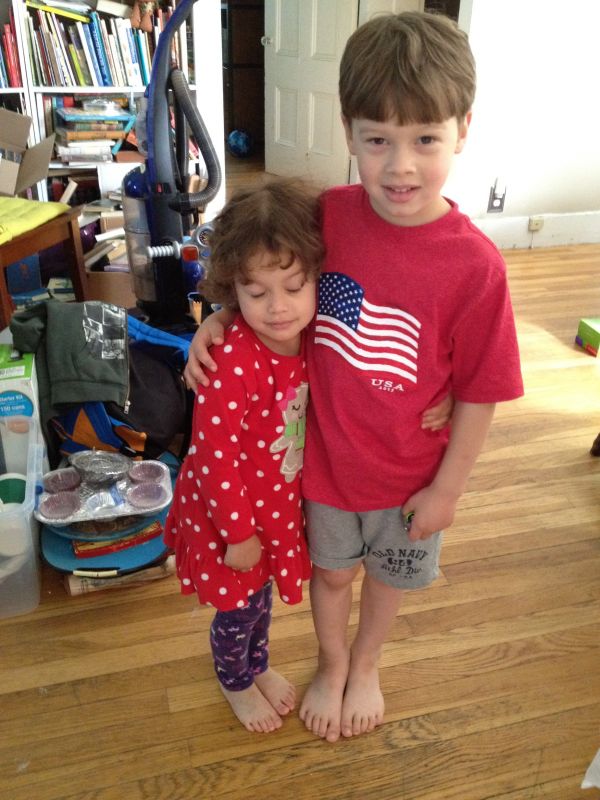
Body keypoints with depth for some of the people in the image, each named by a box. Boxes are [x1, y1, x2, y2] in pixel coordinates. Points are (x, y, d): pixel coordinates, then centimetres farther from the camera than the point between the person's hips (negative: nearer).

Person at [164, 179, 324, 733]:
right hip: (229, 509, -6)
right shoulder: (232, 361, -33)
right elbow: (215, 455, -27)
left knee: (262, 593, 29)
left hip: (282, 501, 6)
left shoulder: (308, 338, -12)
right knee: (240, 606, 19)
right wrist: (238, 533, -18)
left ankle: (259, 665, 57)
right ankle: (236, 683, 50)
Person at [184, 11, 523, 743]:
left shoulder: (475, 266, -25)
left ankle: (366, 664, 58)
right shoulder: (328, 216, -16)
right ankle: (331, 664, 56)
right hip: (324, 457, 2)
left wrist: (446, 490, -7)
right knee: (330, 571, 25)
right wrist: (218, 320, -13)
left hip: (410, 476, -1)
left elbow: (478, 395, -15)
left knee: (388, 574, 25)